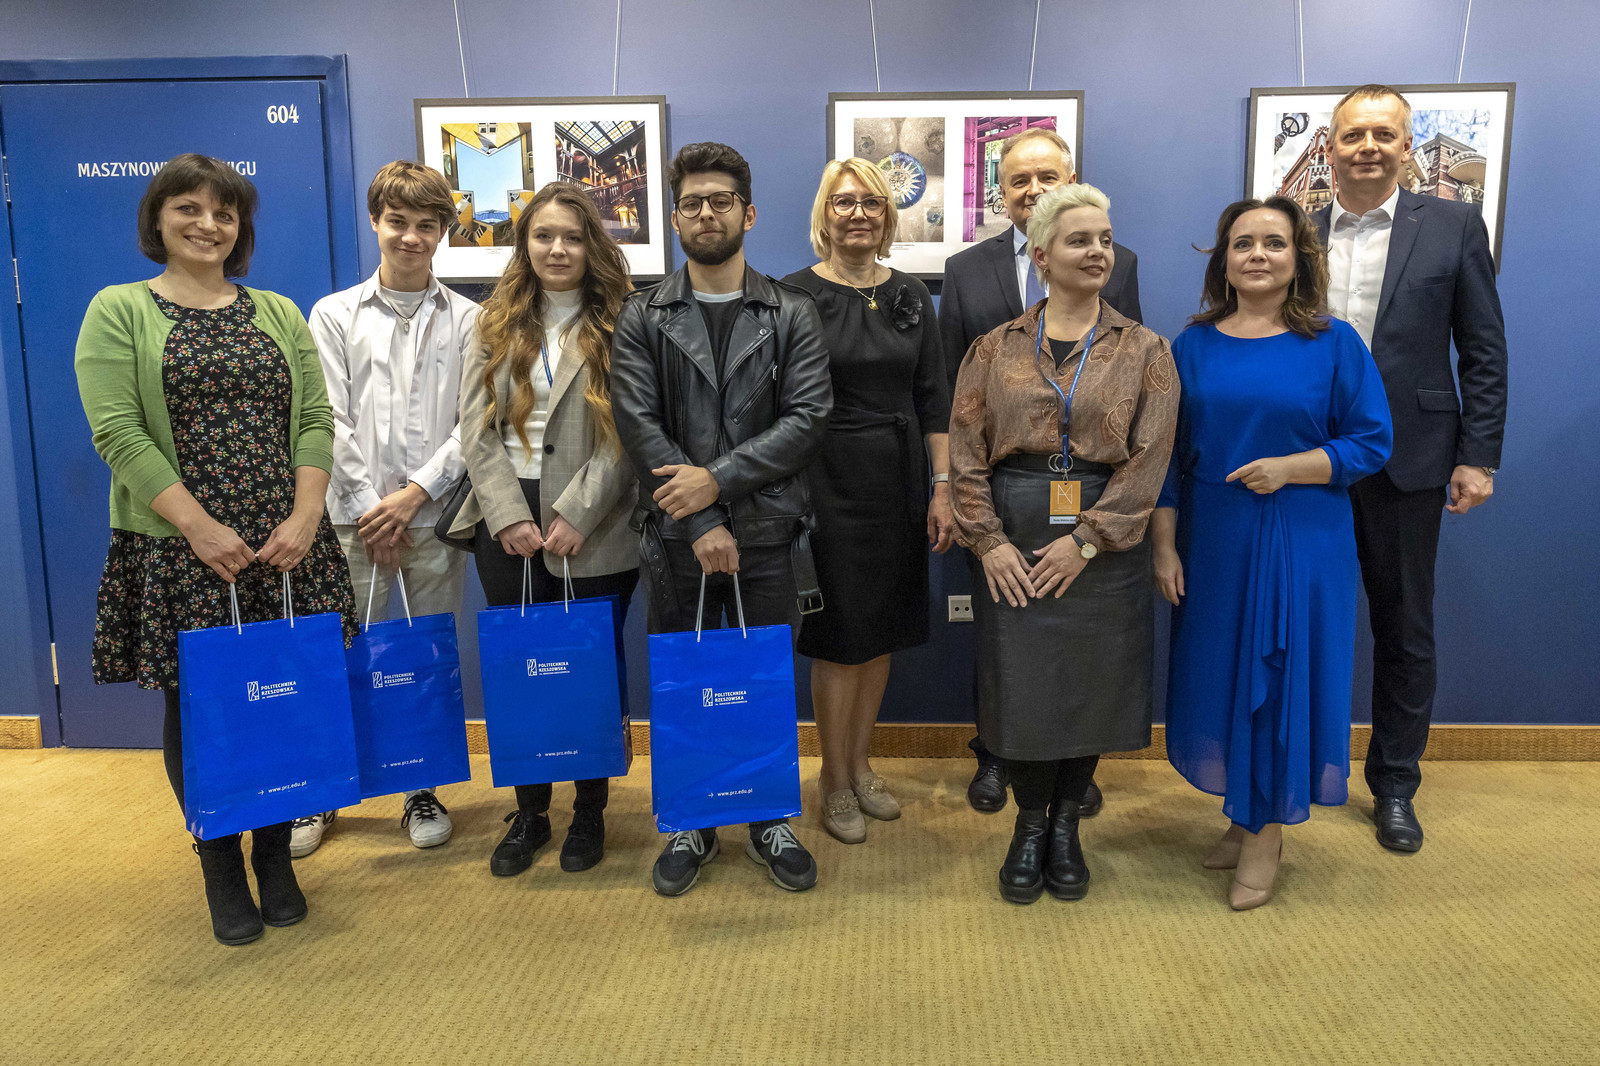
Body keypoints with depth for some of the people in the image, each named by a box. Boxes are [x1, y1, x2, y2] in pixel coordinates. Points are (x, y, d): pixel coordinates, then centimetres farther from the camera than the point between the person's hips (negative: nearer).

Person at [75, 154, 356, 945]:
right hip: (178, 551, -2)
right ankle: (220, 867, 23)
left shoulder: (279, 314, 12)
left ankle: (275, 856, 24)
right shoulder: (118, 311, 3)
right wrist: (201, 528, -16)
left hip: (286, 548, 3)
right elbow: (118, 433, -8)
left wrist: (304, 517, -9)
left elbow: (315, 422, 6)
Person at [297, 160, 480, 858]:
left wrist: (414, 492, -11)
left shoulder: (465, 321, 4)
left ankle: (423, 791, 22)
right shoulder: (333, 315, 6)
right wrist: (371, 509, -7)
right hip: (355, 517, 0)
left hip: (435, 514, 0)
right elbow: (332, 425, 1)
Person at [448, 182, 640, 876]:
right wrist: (510, 514, -8)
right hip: (507, 524, 3)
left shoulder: (621, 325, -2)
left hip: (594, 528, -3)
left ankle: (590, 811, 23)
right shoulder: (497, 322, 9)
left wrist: (576, 516, -15)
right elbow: (477, 428, 3)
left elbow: (627, 433, -8)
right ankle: (529, 812, 24)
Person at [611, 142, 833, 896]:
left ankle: (771, 821, 28)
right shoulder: (643, 318, 4)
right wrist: (701, 523, -14)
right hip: (677, 537, 1)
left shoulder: (792, 315, 4)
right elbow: (638, 423, -6)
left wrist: (717, 478, -16)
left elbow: (807, 418, -6)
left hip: (768, 535, 0)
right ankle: (689, 826, 27)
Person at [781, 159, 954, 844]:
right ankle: (835, 781, 20)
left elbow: (933, 399, 7)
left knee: (883, 631, 12)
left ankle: (859, 764, 30)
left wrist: (942, 488, 1)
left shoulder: (910, 296, 7)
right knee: (839, 636, 2)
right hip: (829, 484, -4)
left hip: (899, 484, 5)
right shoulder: (797, 294, -5)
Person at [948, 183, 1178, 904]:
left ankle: (1066, 826, 29)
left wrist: (1086, 541, -13)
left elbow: (1149, 458, -5)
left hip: (1103, 544, 0)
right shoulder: (995, 349, 6)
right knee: (1019, 687, 4)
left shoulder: (1145, 352, 3)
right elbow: (965, 453, 1)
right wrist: (988, 540, -10)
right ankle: (1030, 824, 27)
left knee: (1092, 685, 7)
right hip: (1012, 550, 0)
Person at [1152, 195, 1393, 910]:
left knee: (1282, 677, 4)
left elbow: (1371, 443, -3)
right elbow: (1167, 456, 4)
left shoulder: (1335, 344, -1)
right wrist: (1164, 545, -2)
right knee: (1218, 676, 10)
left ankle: (1267, 831, 21)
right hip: (1211, 542, 3)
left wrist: (1289, 467, -17)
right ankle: (1243, 814, 30)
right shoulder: (1194, 346, 5)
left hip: (1302, 547, -2)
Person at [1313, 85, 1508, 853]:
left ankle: (1394, 785, 25)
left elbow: (1483, 352, 0)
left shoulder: (1452, 227, 1)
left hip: (1407, 462, -1)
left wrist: (1477, 457, -6)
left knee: (1405, 629, 9)